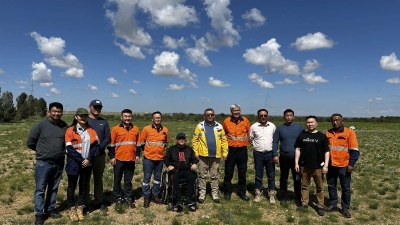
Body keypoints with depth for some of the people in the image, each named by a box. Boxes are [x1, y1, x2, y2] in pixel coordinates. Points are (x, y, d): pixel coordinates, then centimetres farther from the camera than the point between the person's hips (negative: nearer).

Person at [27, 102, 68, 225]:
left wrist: (61, 151, 6)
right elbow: (30, 142, -1)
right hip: (43, 163, -3)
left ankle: (50, 209, 30)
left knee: (54, 188, 15)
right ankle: (39, 214, 14)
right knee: (40, 189, 3)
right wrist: (42, 151, 6)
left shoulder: (65, 127, 0)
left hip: (59, 163, 4)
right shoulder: (40, 125, -9)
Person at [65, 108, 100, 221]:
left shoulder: (91, 130, 5)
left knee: (84, 186, 11)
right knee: (72, 186, 9)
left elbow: (96, 145, -1)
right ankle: (72, 209, 23)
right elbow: (70, 148, -11)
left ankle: (80, 208, 25)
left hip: (87, 164, 3)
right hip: (74, 164, -3)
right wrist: (81, 160, -15)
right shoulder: (70, 131, -4)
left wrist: (89, 159, -13)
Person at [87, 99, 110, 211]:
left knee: (98, 179, 12)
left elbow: (107, 138, 4)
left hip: (100, 155, 3)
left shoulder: (104, 122, 10)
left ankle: (99, 202, 21)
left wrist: (99, 149, -10)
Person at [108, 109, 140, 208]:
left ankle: (127, 198, 23)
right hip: (119, 159, -2)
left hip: (131, 159, 2)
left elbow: (138, 143, 11)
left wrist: (137, 155, 6)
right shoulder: (115, 129, -6)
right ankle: (118, 197, 24)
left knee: (128, 180, 12)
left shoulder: (135, 129, 4)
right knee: (117, 180, 10)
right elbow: (111, 144, -4)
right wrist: (112, 157, -7)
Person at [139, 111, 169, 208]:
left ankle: (155, 195, 28)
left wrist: (160, 150, 10)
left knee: (157, 177, 13)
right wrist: (148, 150, 7)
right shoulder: (146, 129, -7)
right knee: (147, 177, 3)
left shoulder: (165, 130, 0)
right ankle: (146, 197, 15)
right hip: (148, 158, -3)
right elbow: (141, 142, 2)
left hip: (160, 158, 3)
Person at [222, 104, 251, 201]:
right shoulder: (226, 121, -3)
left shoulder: (245, 120, -1)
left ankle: (242, 192, 26)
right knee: (228, 173, 7)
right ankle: (227, 192, 21)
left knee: (242, 173, 11)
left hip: (242, 150, 1)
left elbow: (249, 133, 12)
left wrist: (245, 141, 3)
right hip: (230, 150, -1)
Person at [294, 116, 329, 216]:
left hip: (318, 166, -2)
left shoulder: (322, 136, -2)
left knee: (319, 187, 8)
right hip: (304, 166, 2)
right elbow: (298, 149, 6)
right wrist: (296, 163, 1)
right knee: (304, 185, 12)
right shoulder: (302, 136, 4)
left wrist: (326, 165, -8)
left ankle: (320, 206, 19)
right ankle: (304, 203, 24)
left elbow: (326, 151, -2)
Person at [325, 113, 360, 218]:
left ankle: (345, 208, 20)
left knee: (346, 188, 7)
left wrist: (351, 164, -13)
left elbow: (354, 150, -8)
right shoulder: (328, 133, 4)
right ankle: (333, 205, 27)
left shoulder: (349, 132, -7)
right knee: (331, 186, 13)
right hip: (330, 165, 4)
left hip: (344, 166, -3)